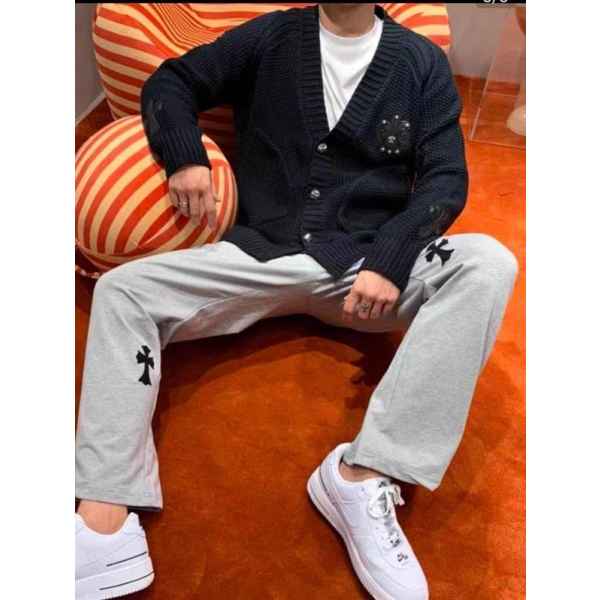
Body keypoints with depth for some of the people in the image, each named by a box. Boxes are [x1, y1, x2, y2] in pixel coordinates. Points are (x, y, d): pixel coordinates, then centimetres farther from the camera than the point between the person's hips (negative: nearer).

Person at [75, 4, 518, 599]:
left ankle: (364, 475, -30)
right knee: (121, 290, -15)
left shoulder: (422, 62, 9)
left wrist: (389, 261, -16)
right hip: (261, 254, 1)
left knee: (488, 264, -26)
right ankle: (105, 527, -25)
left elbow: (446, 178, 2)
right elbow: (170, 82, 16)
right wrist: (185, 158, -5)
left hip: (368, 260, 0)